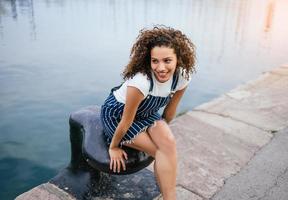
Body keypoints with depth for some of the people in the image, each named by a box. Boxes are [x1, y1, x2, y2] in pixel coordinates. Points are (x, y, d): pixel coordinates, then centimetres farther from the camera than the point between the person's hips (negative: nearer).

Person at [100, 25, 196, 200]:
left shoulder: (183, 77, -20)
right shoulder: (141, 82, -38)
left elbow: (170, 110, -2)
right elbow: (126, 120, -24)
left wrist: (163, 131, 11)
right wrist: (114, 147, -12)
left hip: (146, 112, 5)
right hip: (116, 113, -4)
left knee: (169, 143, -21)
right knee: (164, 151, -17)